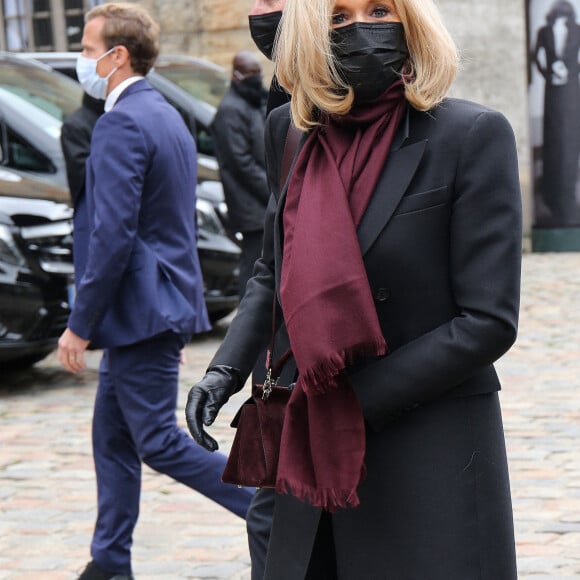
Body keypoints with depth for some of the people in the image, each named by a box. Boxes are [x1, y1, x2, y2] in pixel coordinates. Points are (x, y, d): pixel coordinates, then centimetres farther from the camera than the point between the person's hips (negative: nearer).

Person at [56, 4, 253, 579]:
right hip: (155, 304, 10)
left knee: (159, 443, -4)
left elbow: (113, 235, -23)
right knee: (113, 438, 16)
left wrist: (79, 325, -18)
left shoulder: (121, 125, -17)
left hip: (142, 311, -10)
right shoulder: (167, 117, 14)